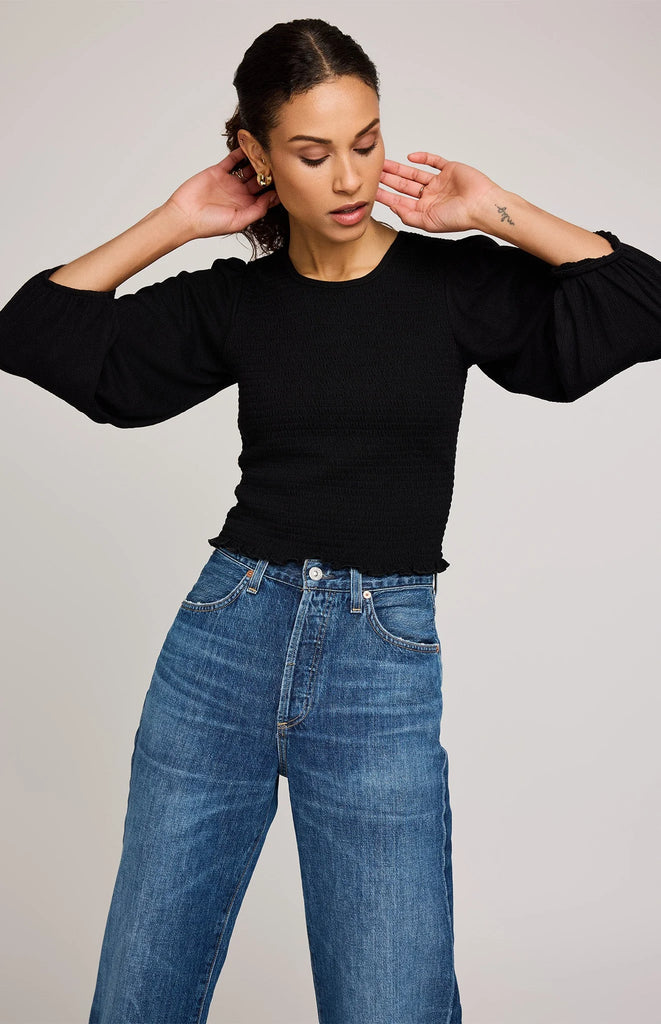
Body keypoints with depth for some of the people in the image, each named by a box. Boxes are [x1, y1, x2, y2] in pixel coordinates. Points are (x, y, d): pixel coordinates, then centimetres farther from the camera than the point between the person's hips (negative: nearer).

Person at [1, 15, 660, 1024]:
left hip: (386, 664, -1)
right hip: (225, 640, 2)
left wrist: (497, 212, -5)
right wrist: (172, 222, 4)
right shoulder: (232, 300, 7)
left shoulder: (452, 280, 2)